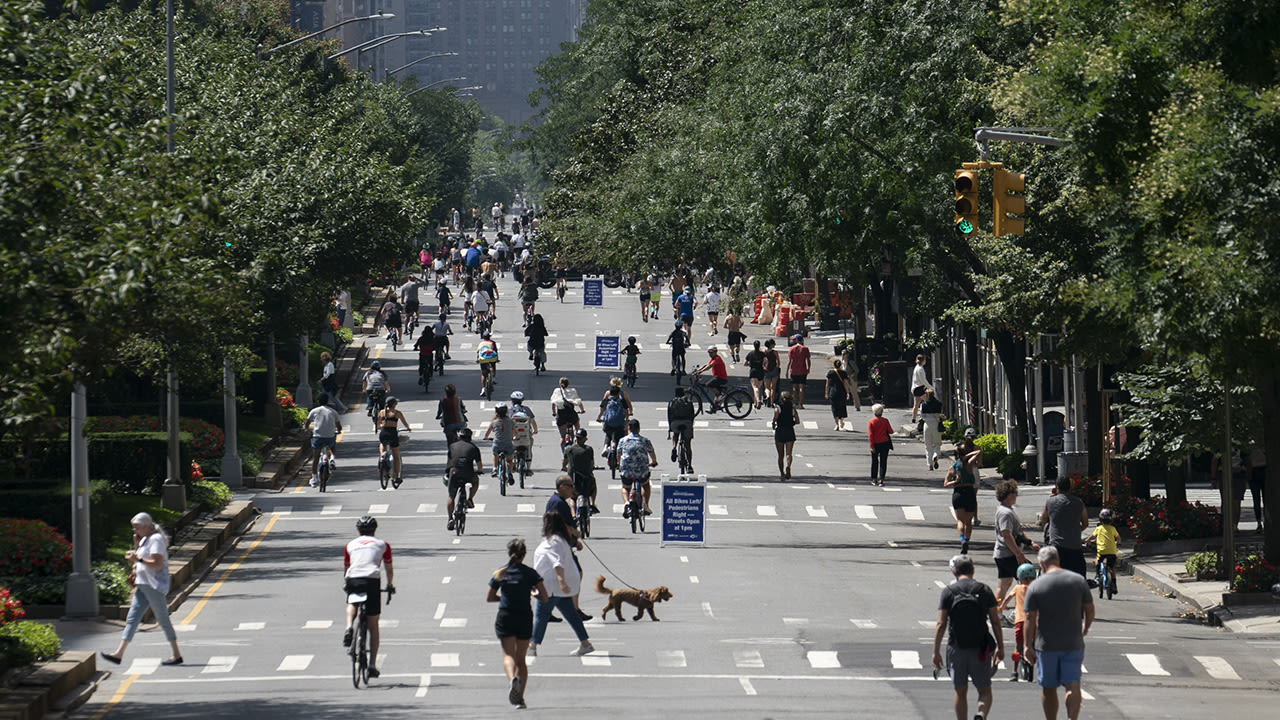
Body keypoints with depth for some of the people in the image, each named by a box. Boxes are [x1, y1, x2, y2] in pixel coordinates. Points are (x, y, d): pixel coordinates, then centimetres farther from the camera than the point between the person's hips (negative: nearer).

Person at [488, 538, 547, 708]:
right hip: (525, 618, 1)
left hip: (505, 618, -1)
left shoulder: (500, 573, 2)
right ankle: (520, 698, 6)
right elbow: (544, 598, -6)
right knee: (521, 659, 11)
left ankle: (513, 679, -38)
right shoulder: (530, 573, -3)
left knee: (508, 655, -5)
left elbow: (489, 597, 11)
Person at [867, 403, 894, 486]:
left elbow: (870, 435, -11)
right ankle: (881, 480, -5)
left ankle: (874, 479, 20)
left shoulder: (871, 422, -7)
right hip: (885, 443, 0)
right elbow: (891, 431, -1)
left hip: (875, 444, 0)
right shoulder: (885, 421, -5)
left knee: (874, 462, 15)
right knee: (883, 462, 4)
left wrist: (872, 446, -10)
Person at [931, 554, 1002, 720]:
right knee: (985, 691, 7)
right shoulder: (984, 590, 0)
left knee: (960, 692, 13)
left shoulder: (948, 592, -3)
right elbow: (995, 622, 0)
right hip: (981, 649, 0)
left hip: (956, 649, 0)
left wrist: (936, 652, -1)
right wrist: (1000, 647, 8)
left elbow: (941, 625, -6)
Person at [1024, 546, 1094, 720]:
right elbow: (1089, 610, 7)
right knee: (1073, 686, -2)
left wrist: (1028, 646, -3)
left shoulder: (1035, 586, -8)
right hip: (1074, 643, 1)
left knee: (1048, 688, 12)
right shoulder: (1078, 581, -2)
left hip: (1046, 646, -1)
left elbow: (1030, 619, -9)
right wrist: (1085, 628, 26)